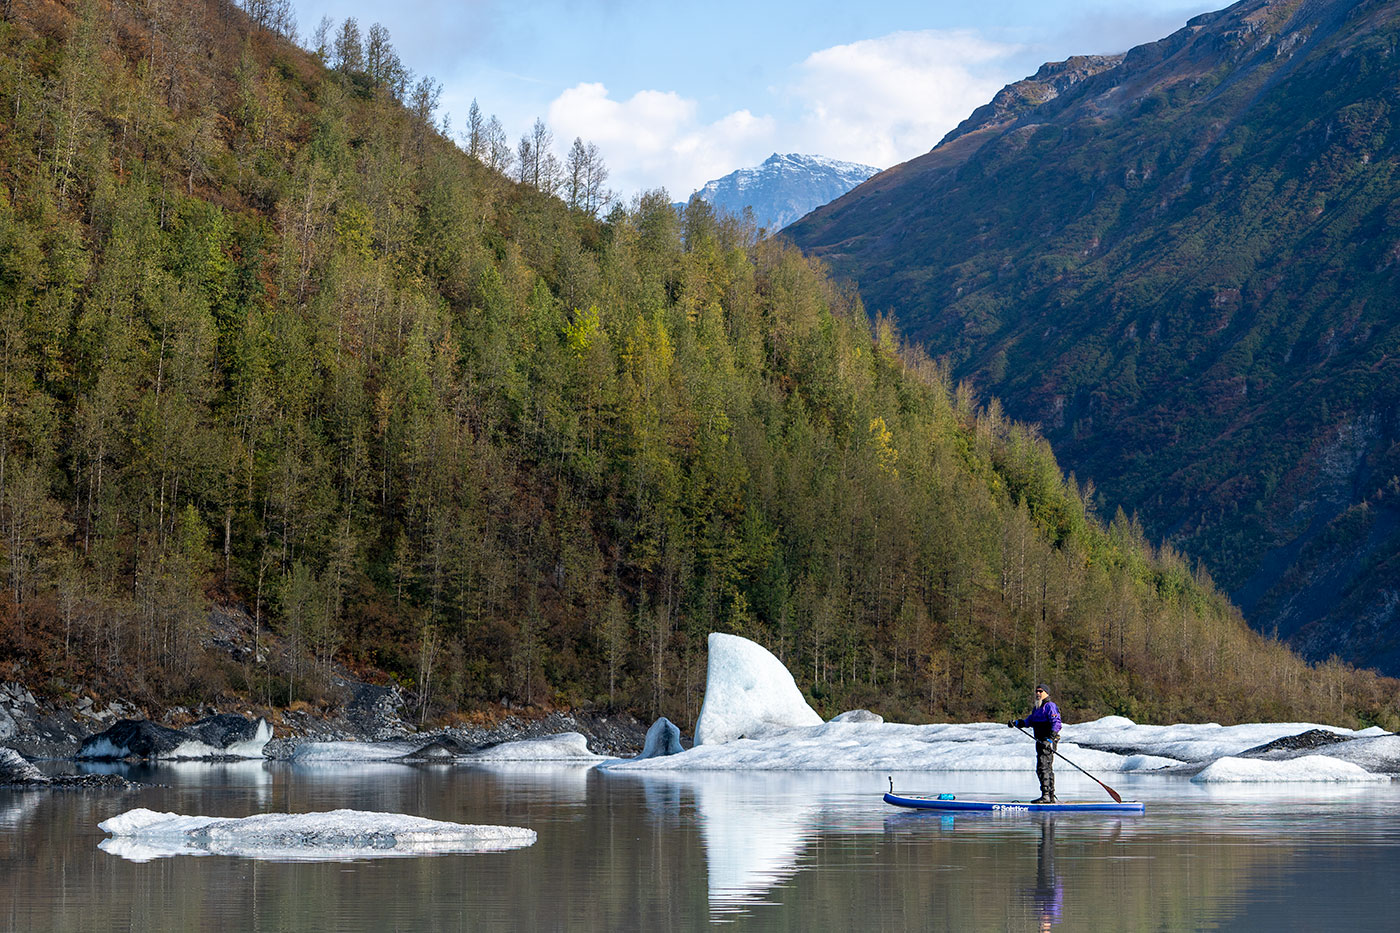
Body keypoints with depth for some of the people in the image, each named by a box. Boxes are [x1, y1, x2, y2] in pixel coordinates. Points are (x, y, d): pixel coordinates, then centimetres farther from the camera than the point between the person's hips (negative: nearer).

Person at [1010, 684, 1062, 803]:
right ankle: (1051, 796, 19)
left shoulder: (1049, 706, -11)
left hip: (1048, 742, -10)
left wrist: (1050, 739, -30)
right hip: (1041, 742, 10)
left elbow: (1056, 723, -20)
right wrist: (1016, 723, 5)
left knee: (1043, 768, -15)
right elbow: (1029, 721, 21)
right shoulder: (1037, 708, 21)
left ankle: (1045, 795, -16)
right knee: (1048, 768, 14)